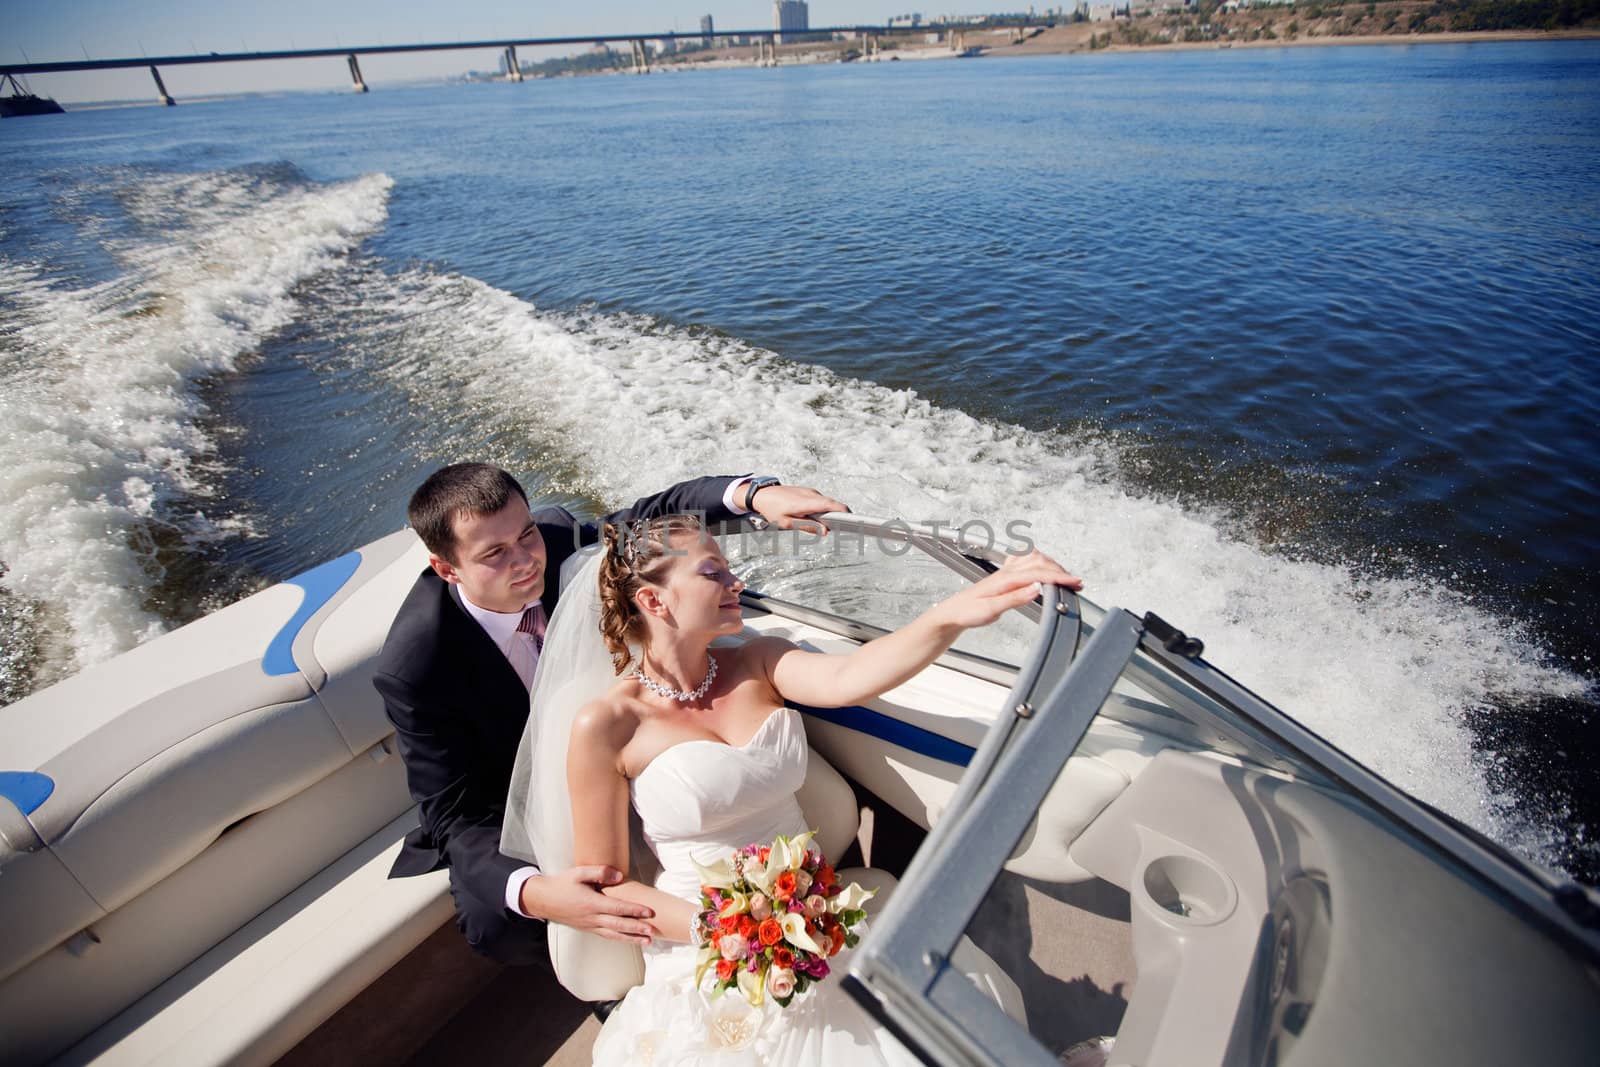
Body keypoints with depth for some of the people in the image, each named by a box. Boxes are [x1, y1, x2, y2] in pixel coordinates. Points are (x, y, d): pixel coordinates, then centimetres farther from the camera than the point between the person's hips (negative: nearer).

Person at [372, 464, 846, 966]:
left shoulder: (557, 536, -24)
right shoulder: (414, 667, -32)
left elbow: (653, 516, -12)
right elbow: (455, 816, -28)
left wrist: (754, 493, -31)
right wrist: (531, 893, -48)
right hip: (502, 806, -3)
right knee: (499, 925, -29)